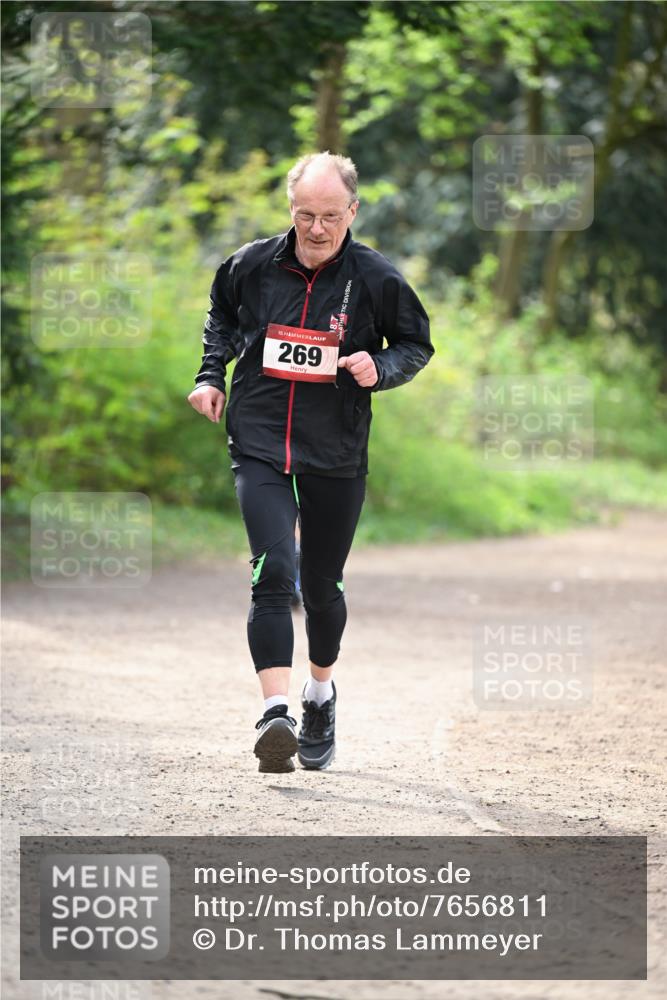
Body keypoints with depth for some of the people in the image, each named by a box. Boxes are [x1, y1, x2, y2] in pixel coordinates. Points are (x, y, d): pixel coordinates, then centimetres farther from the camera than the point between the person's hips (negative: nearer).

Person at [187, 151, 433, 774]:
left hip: (337, 456, 0)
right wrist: (211, 375, 9)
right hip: (259, 447, 0)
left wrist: (380, 368, -12)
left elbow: (417, 344, 8)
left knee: (321, 585, 12)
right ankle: (276, 711, -26)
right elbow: (221, 315, 21)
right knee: (273, 571, -19)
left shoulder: (376, 278, -6)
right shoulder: (252, 266, -1)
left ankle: (320, 693, 39)